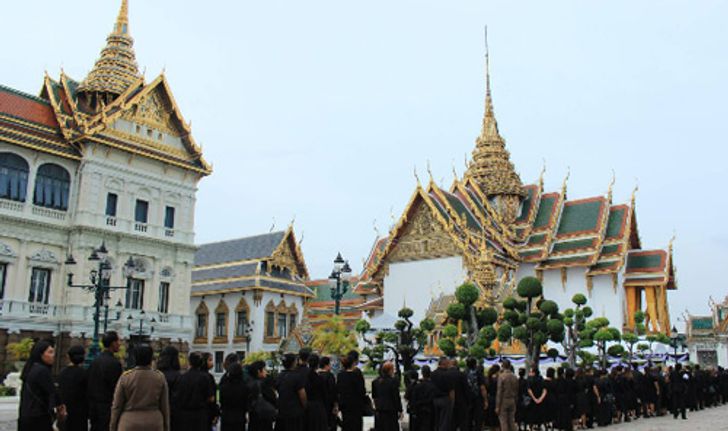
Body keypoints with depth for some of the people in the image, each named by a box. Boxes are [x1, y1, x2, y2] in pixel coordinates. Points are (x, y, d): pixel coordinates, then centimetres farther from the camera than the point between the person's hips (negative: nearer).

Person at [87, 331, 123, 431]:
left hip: (93, 407, 7)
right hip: (108, 408, -7)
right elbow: (116, 388, -16)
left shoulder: (95, 361, 6)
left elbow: (89, 385, 10)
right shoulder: (114, 363, -16)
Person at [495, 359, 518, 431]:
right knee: (512, 422, 11)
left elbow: (499, 392, -14)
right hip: (512, 401, 5)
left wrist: (497, 406, -10)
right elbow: (516, 391, 9)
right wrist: (515, 401, 18)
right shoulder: (515, 377, 4)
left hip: (503, 402, -5)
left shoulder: (501, 376, -14)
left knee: (503, 422, 0)